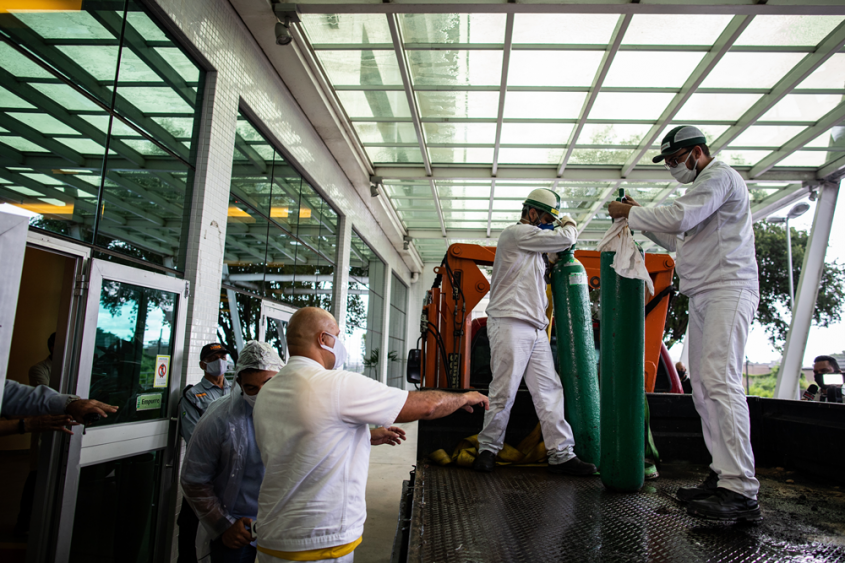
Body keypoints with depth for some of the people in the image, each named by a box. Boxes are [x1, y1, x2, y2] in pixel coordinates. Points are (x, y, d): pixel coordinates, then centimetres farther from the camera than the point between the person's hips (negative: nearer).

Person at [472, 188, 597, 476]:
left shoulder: (533, 244, 27)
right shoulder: (516, 233, -4)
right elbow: (565, 239, -4)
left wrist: (556, 258, 15)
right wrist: (569, 224, 16)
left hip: (536, 329, 9)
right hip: (509, 325, -9)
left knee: (549, 391, 3)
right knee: (504, 391, -6)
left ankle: (561, 454, 5)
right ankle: (488, 449, 7)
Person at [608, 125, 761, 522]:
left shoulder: (719, 177, -2)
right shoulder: (704, 186, 29)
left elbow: (679, 218, -17)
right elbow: (680, 240, 29)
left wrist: (630, 213, -4)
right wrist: (642, 217, 20)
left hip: (727, 291, -10)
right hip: (703, 296, 10)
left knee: (719, 381, -20)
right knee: (704, 389, 5)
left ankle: (741, 492, -20)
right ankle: (722, 475, 8)